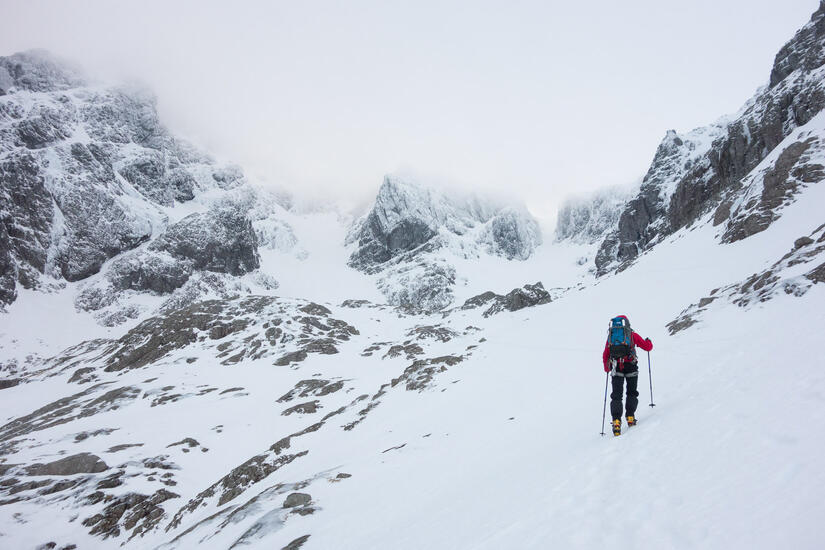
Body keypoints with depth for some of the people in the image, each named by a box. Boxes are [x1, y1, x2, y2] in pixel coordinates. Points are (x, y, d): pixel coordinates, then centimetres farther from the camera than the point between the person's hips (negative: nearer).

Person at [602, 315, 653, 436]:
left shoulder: (611, 336, 15)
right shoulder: (632, 334, 10)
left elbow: (605, 356, 14)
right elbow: (647, 347, 13)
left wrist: (607, 369, 27)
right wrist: (648, 341, 35)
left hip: (617, 368, 1)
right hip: (631, 367, -1)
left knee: (616, 395, 1)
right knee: (632, 393, 17)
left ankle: (616, 421, -13)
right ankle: (630, 417, 10)